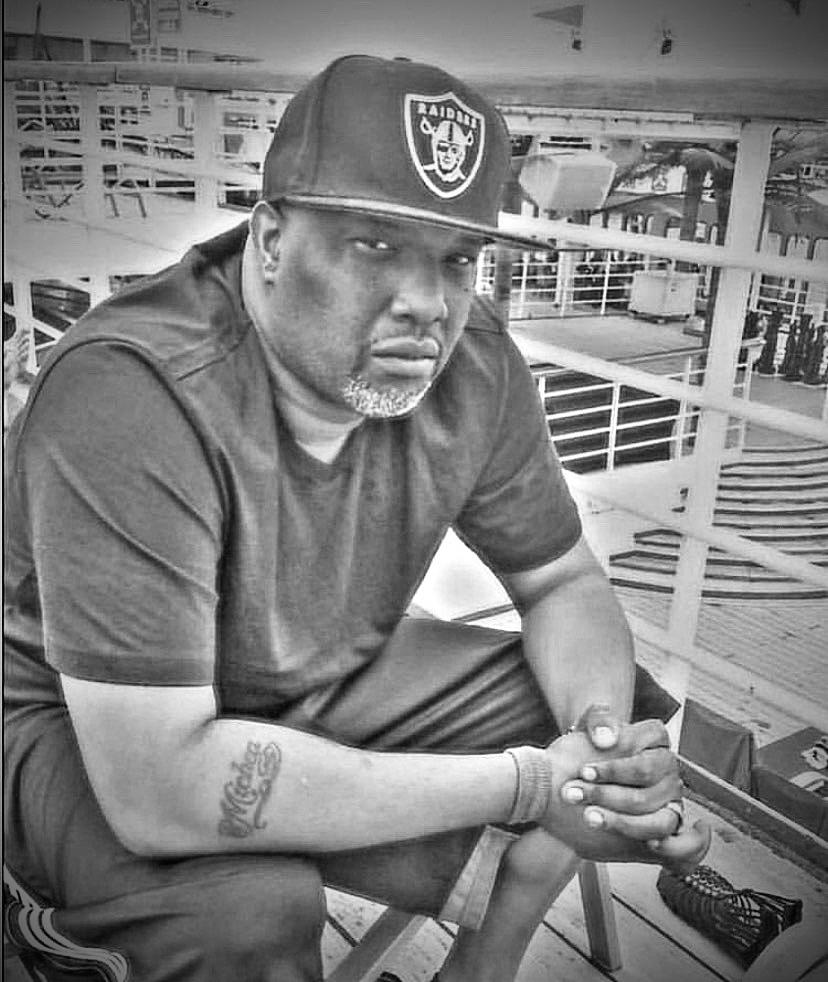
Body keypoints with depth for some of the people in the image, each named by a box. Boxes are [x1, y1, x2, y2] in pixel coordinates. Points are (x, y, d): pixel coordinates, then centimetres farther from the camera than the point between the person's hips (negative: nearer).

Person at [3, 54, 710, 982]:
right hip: (88, 731, -5)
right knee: (253, 907, -34)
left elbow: (563, 582, -2)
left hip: (336, 676, 6)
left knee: (623, 706, -1)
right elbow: (157, 788, -38)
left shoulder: (472, 363, -16)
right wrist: (526, 785, -34)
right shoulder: (129, 395, -35)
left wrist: (604, 737, -24)